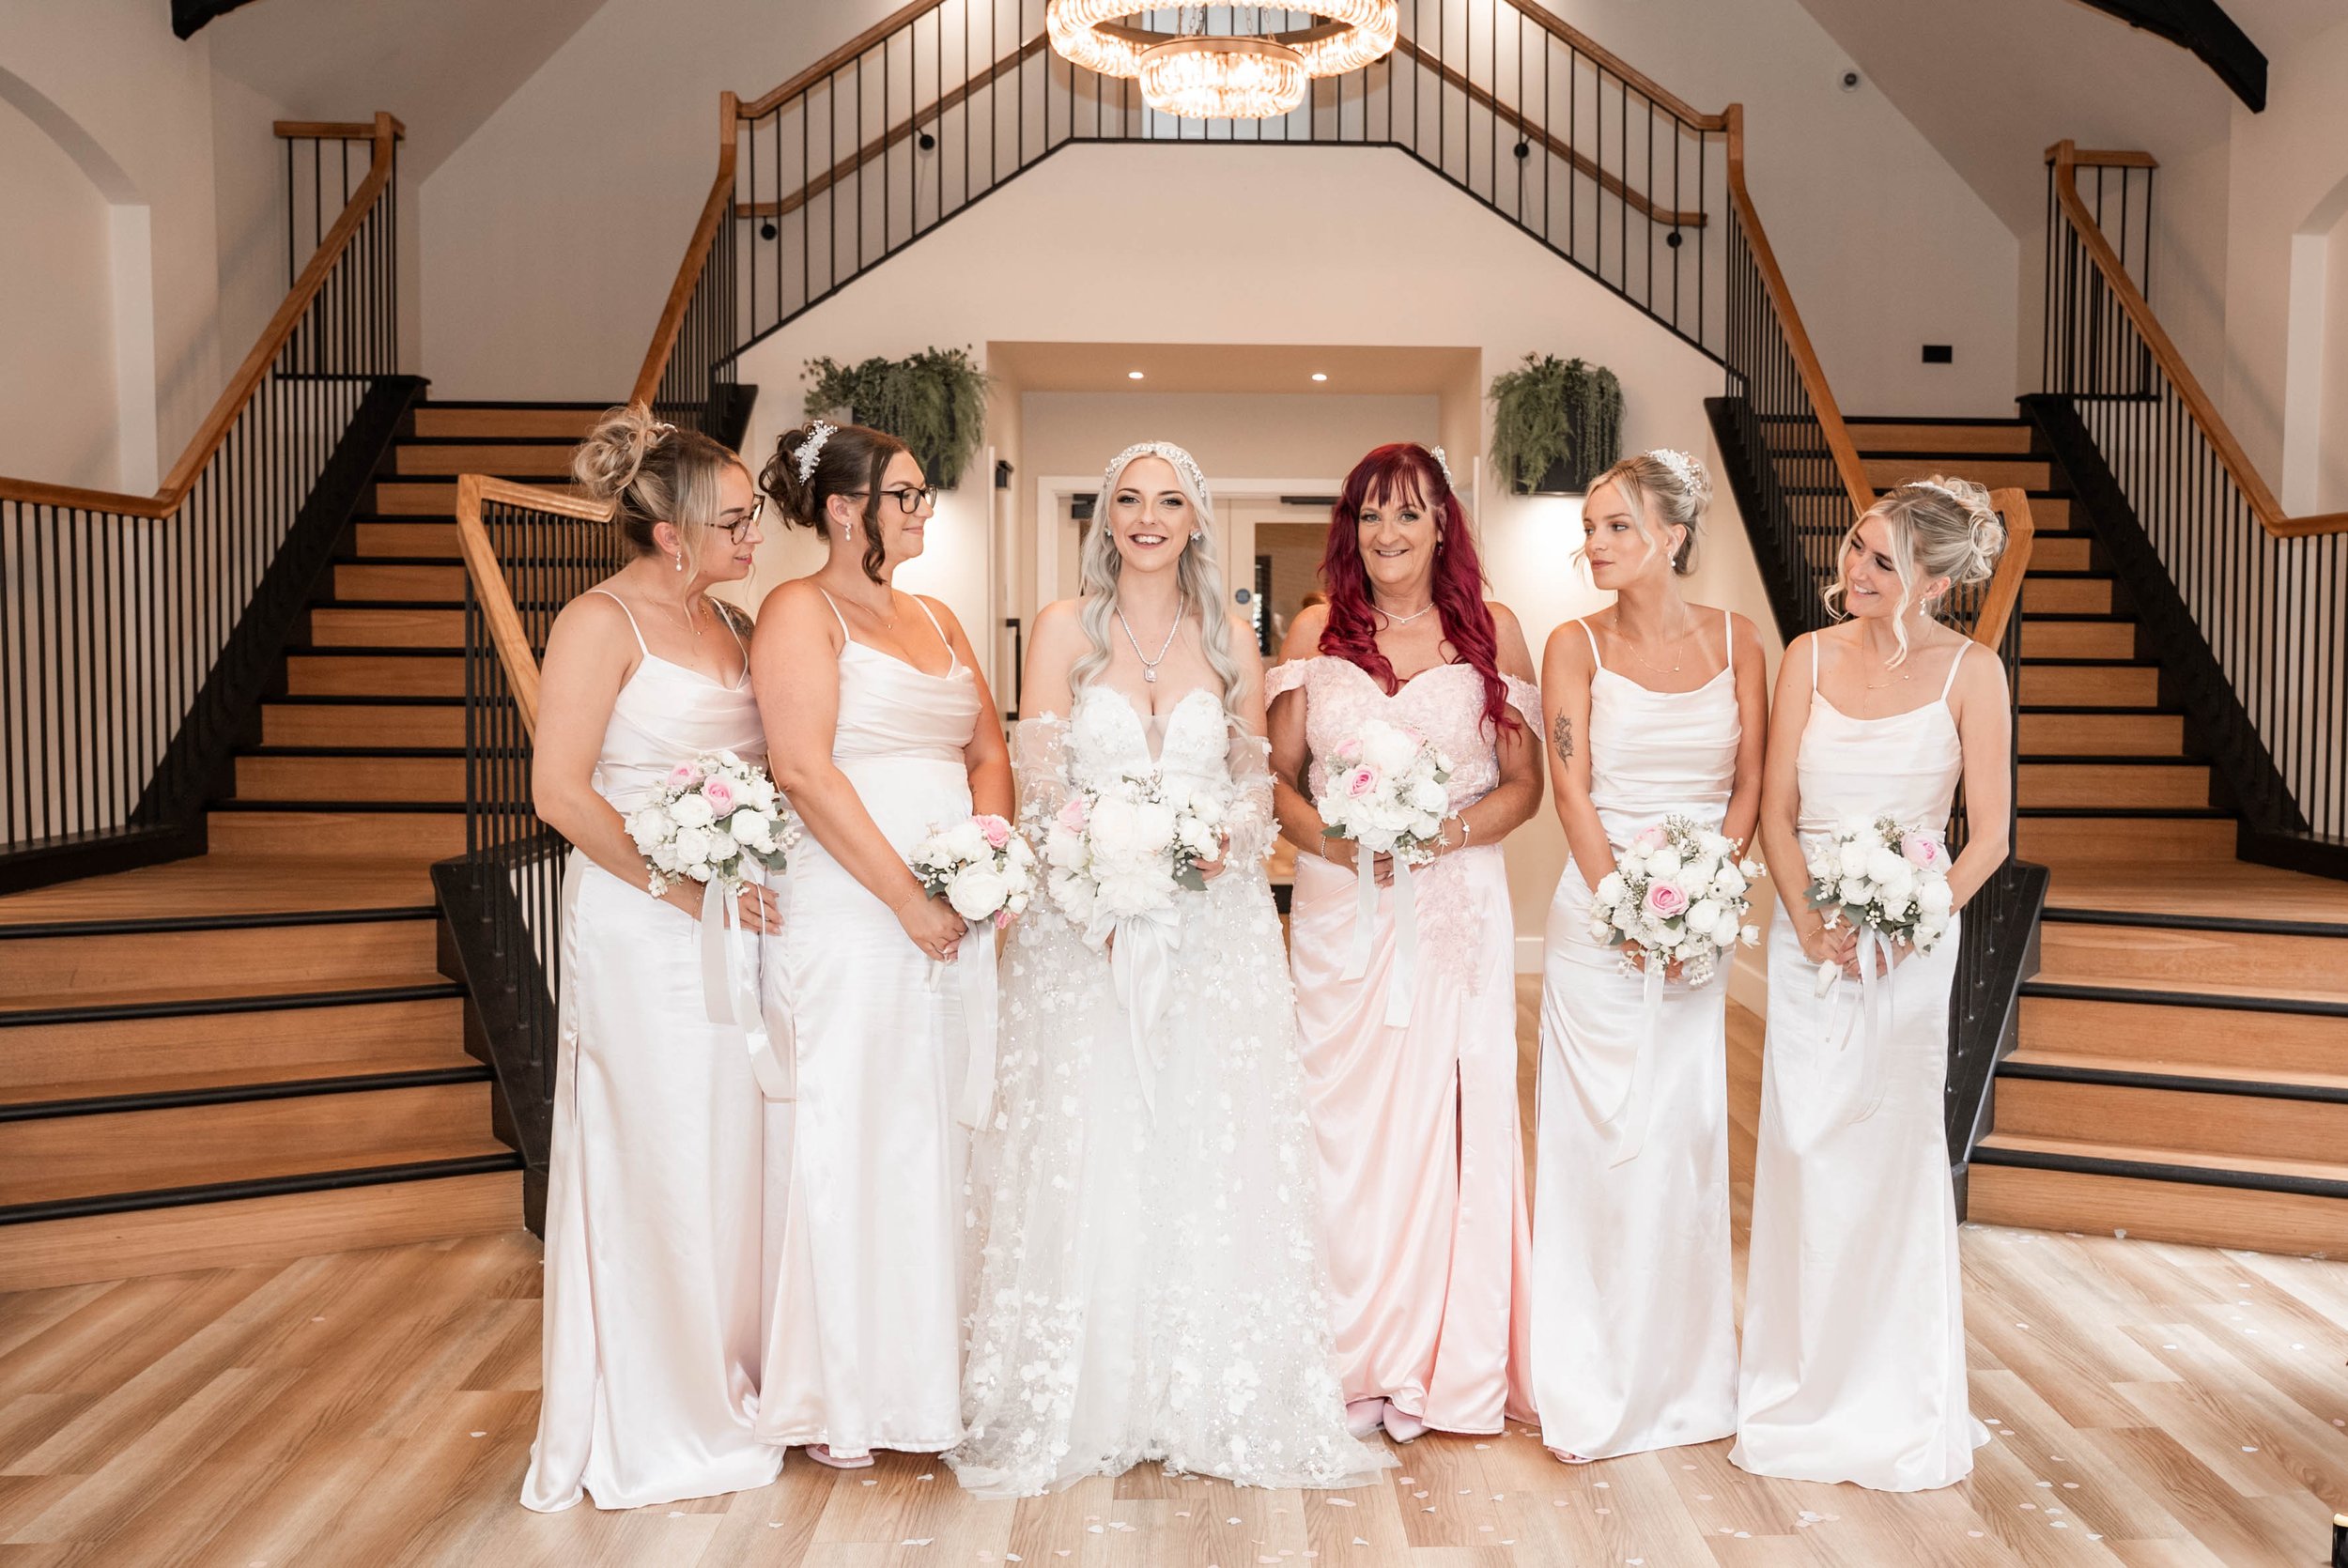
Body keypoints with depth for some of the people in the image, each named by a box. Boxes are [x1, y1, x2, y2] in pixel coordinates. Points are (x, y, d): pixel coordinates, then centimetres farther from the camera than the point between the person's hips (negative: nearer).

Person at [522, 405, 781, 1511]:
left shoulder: (728, 621, 11)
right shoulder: (601, 621, -10)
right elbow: (560, 793, -16)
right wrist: (687, 887, -16)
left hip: (736, 922, 7)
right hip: (641, 927, -7)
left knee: (733, 1155, 12)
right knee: (655, 1161, 3)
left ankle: (726, 1386, 29)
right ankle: (650, 1428, 19)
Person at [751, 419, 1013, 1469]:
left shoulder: (936, 619, 18)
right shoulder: (801, 612, -4)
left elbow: (988, 753, 16)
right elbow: (805, 770, -14)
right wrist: (907, 898, -16)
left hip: (952, 912, 7)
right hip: (848, 913, -7)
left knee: (936, 1133, 10)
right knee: (844, 1135, 0)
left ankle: (923, 1373, 23)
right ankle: (834, 1394, 14)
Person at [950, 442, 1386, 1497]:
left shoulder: (1230, 641, 10)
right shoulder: (1065, 628, 4)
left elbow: (1256, 782, 12)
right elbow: (1039, 781, -2)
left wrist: (1223, 845, -10)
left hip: (1213, 926, 2)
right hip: (1086, 924, -1)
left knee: (1213, 1154, 2)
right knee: (1091, 1156, 0)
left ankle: (1219, 1402, 15)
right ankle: (1085, 1401, 12)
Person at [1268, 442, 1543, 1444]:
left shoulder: (1492, 631, 5)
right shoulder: (1315, 633, 8)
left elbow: (1524, 783, 4)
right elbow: (1278, 774, 6)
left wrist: (1450, 830, -14)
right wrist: (1335, 838, -12)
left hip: (1456, 904, -1)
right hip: (1339, 908, 1)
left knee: (1446, 1116, 1)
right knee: (1344, 1123, 2)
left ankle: (1443, 1363, 16)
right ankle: (1355, 1361, 15)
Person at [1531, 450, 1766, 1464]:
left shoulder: (1736, 641, 6)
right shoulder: (1576, 646, 0)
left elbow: (1751, 785, 3)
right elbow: (1573, 787, -6)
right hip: (1599, 911, -2)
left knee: (1686, 1135, 7)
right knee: (1602, 1137, 0)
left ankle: (1683, 1376, 23)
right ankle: (1590, 1389, 13)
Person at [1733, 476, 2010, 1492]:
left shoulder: (1970, 672, -4)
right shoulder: (1810, 657, 3)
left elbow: (1989, 837, -5)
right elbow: (1775, 810, 2)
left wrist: (1898, 927, -15)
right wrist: (1811, 924, -10)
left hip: (1912, 933, -2)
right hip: (1808, 928, 2)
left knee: (1894, 1147, 1)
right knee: (1802, 1146, 5)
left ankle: (1896, 1407, 19)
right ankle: (1805, 1390, 21)